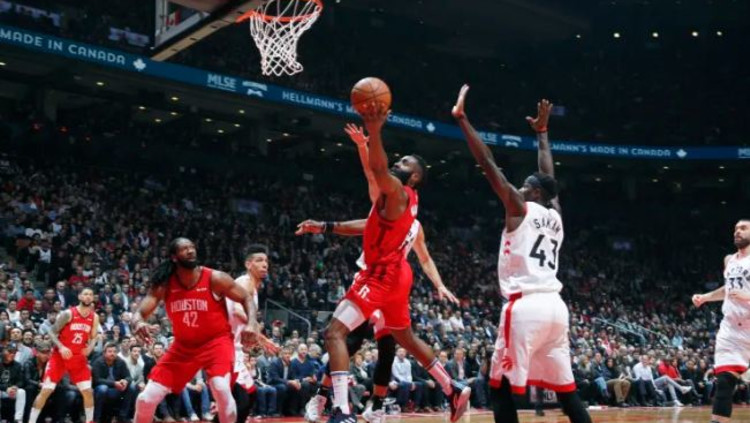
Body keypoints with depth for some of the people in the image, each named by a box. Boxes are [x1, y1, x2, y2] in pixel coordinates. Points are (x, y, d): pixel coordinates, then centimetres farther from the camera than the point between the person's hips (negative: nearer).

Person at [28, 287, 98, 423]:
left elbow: (93, 338, 10)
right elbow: (52, 333, -10)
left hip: (79, 358, 4)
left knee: (88, 392, 0)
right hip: (60, 356, -4)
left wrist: (90, 347, -12)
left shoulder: (94, 317, 2)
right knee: (46, 391, -7)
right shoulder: (68, 314, -12)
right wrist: (61, 347, -25)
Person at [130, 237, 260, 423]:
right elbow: (139, 313, -13)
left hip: (216, 342, -3)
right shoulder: (164, 285, -9)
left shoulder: (215, 278, -15)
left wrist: (251, 324, -24)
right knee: (146, 398, -2)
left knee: (221, 388, -31)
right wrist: (137, 323, -39)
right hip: (183, 346, 3)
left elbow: (246, 298, -5)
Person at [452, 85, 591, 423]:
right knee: (566, 389, 12)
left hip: (526, 306, -7)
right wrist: (542, 132, 43)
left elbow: (488, 163, -1)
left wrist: (461, 118, 2)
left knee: (501, 387, -1)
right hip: (554, 306, 7)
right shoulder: (555, 215, 16)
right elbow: (548, 175, 33)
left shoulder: (520, 208, 0)